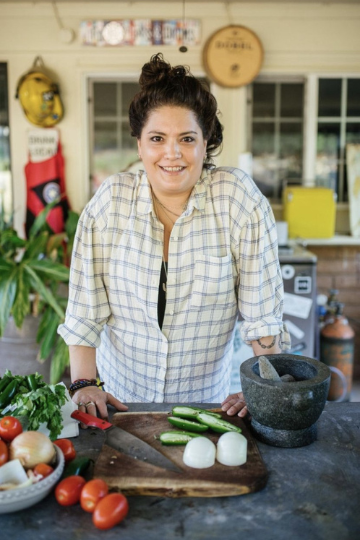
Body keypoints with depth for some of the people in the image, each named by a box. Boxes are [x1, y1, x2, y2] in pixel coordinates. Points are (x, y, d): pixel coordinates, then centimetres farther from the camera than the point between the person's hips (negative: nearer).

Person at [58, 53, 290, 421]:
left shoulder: (238, 197, -10)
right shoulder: (110, 200, -5)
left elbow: (262, 312, -7)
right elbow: (85, 308, -2)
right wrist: (83, 384, -8)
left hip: (205, 402, -1)